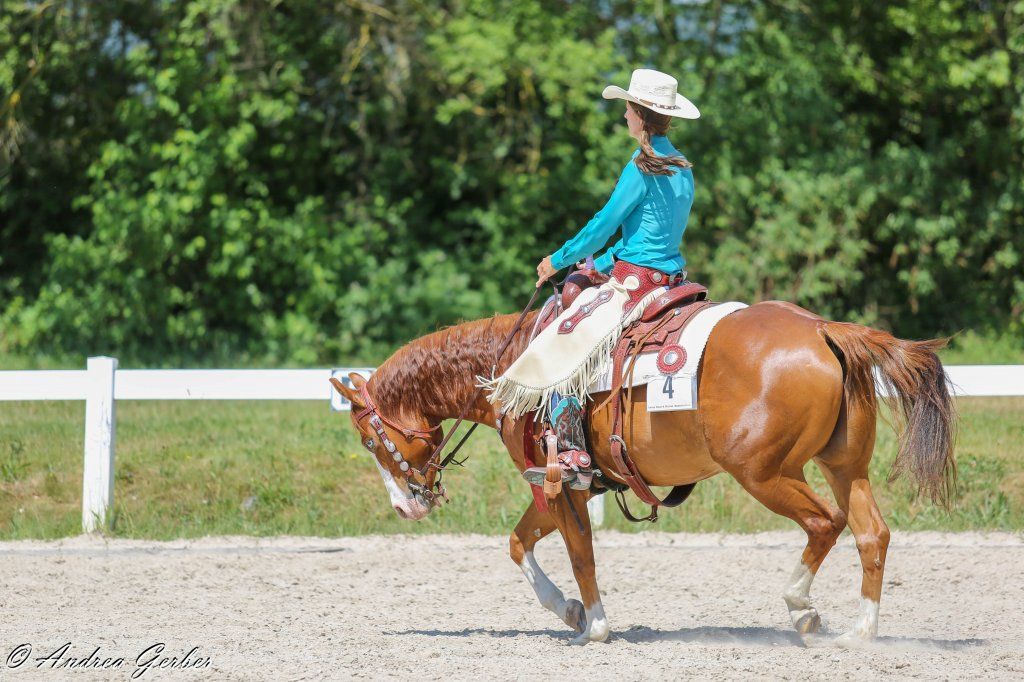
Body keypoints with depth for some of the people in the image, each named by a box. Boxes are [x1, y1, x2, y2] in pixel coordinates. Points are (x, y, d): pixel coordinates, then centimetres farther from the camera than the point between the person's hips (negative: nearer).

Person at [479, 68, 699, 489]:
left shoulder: (642, 166, -14)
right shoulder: (682, 169, 13)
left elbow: (605, 223, -12)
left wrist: (560, 260, 1)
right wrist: (602, 264, 24)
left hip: (635, 281, -10)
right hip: (671, 277, 10)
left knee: (561, 344, -12)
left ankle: (573, 458, -24)